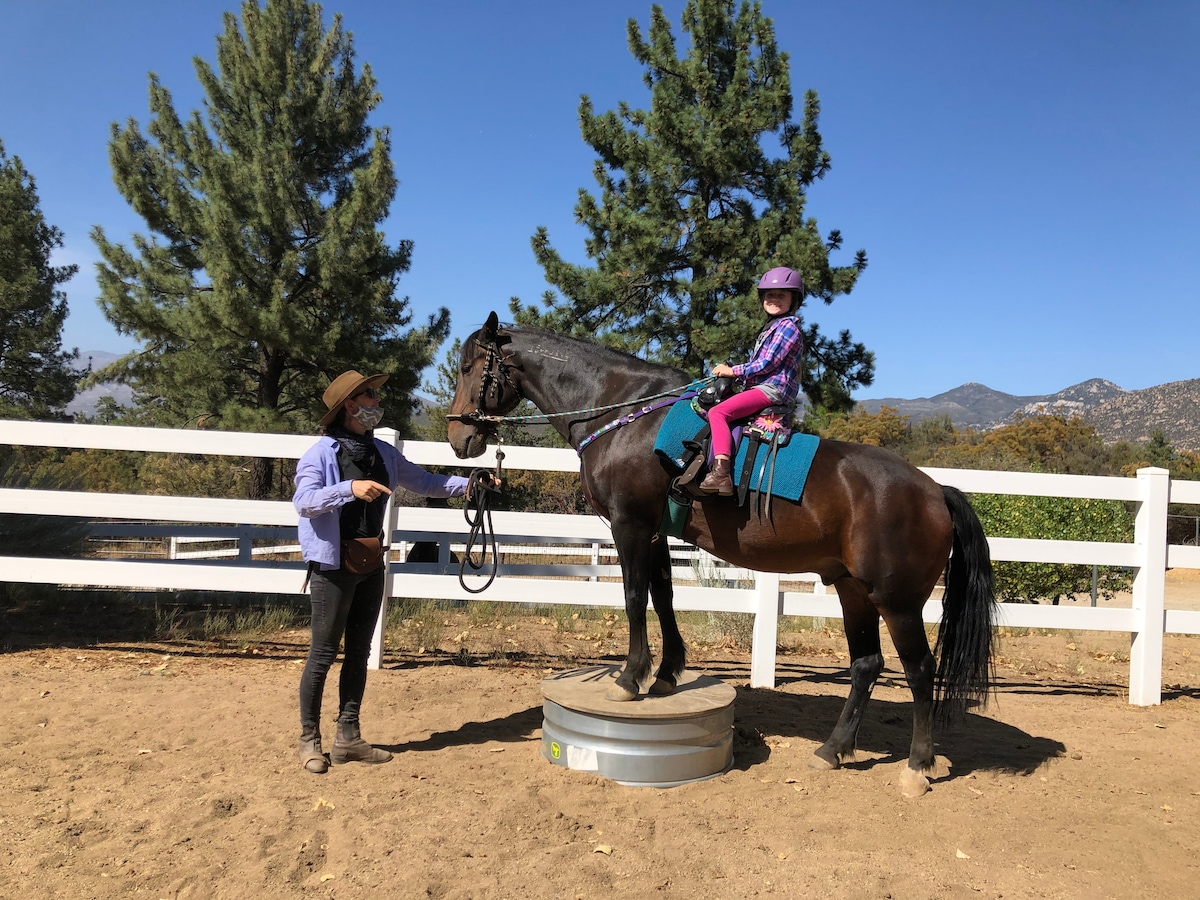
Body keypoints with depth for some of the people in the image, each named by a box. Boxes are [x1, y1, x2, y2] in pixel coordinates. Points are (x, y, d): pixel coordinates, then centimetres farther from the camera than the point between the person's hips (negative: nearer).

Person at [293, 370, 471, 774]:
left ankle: (348, 738, 23)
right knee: (323, 652, 2)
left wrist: (466, 485, 1)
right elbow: (303, 500, -21)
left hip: (371, 566, 7)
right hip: (333, 566, -6)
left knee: (359, 652, 12)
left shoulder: (383, 453, 9)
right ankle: (310, 739, 17)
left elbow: (424, 482, 13)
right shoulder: (321, 453, -10)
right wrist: (350, 488, -34)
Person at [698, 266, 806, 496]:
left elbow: (767, 363, -15)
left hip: (773, 389, -11)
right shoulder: (770, 327, 23)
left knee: (718, 412, -26)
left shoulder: (788, 326, -8)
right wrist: (731, 372, 9)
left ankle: (721, 473, -37)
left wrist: (733, 371, -9)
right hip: (763, 387, 11)